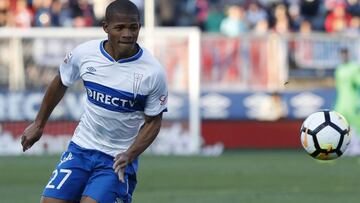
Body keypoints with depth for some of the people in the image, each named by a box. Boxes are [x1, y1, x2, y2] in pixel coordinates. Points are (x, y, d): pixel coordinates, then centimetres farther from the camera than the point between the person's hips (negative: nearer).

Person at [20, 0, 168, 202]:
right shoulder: (84, 53, -7)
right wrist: (39, 124, 21)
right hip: (81, 148, 3)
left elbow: (153, 121, -4)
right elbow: (61, 83, 13)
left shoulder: (153, 72, -14)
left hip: (119, 158, -3)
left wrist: (129, 155, -18)